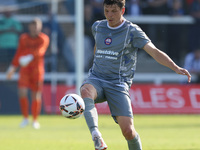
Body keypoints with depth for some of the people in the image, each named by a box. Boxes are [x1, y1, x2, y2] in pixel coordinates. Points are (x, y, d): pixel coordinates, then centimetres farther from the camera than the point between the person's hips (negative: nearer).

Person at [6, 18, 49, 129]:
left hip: (37, 69, -2)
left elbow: (40, 51, -23)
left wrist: (30, 57, -38)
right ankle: (25, 118, 4)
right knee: (22, 92, -12)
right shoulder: (24, 38, 7)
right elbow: (19, 54, 15)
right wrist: (12, 68, 13)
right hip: (25, 70, 2)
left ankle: (35, 120, 15)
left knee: (36, 95, -2)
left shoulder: (44, 39, -5)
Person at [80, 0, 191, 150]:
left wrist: (176, 68, -27)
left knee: (128, 130, -16)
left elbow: (155, 52, -13)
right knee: (85, 91, -35)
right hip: (96, 79, 3)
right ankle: (96, 135, -51)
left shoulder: (132, 31, -4)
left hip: (118, 84, -3)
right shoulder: (97, 27, 11)